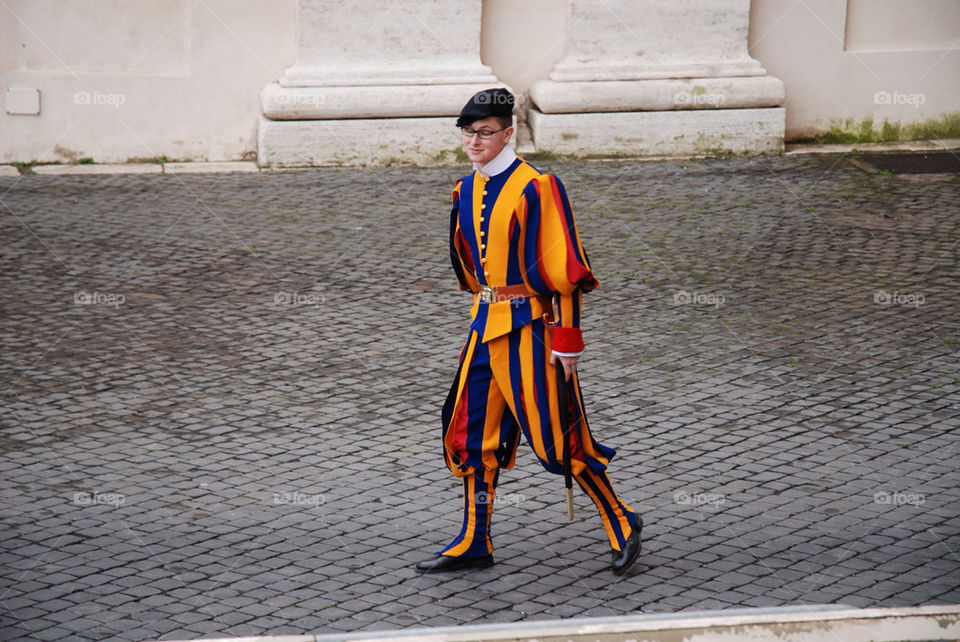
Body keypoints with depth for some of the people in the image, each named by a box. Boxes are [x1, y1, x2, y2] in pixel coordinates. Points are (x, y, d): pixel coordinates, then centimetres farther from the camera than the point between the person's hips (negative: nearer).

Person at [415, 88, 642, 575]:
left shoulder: (535, 188, -13)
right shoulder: (468, 191, 10)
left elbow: (563, 269, -14)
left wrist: (567, 338, -16)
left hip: (529, 327, -8)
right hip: (486, 324, 8)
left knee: (555, 438, -5)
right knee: (472, 435, 9)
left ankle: (622, 525, 10)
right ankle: (473, 544, 18)